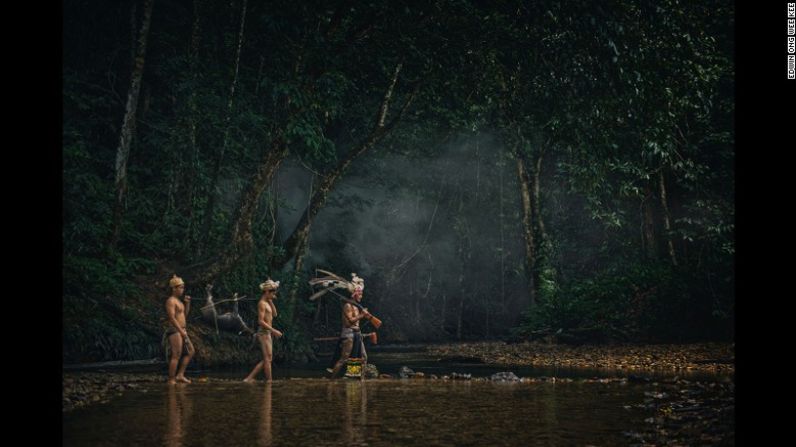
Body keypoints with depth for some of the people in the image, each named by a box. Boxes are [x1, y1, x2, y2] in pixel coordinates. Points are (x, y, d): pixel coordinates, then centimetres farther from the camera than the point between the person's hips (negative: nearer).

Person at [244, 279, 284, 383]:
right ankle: (269, 381, -4)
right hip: (264, 332, -10)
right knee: (268, 358, -7)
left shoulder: (267, 303, 17)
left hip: (267, 333, 10)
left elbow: (274, 314, 18)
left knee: (267, 359, 11)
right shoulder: (262, 303, -13)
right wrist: (273, 330, -21)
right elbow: (260, 321, -19)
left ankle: (249, 378, 12)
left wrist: (271, 302, 9)